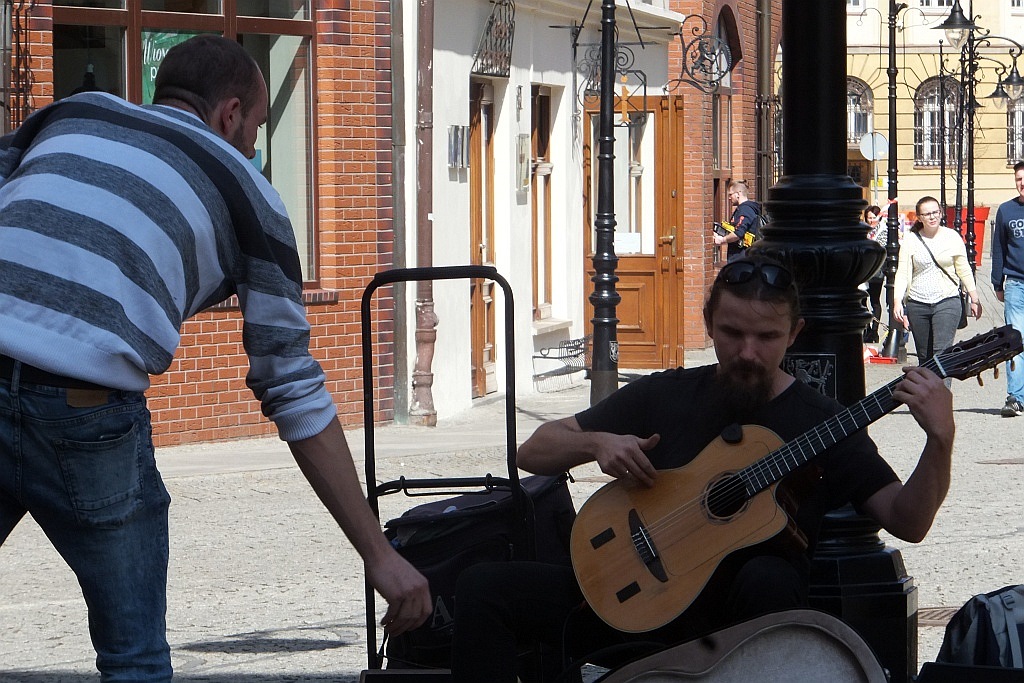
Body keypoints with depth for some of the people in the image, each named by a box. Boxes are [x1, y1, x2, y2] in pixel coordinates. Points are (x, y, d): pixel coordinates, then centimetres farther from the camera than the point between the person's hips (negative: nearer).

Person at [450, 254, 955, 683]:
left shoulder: (818, 423, 1)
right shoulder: (665, 395, 9)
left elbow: (906, 522, -8)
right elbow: (534, 452, 12)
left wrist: (940, 440, -26)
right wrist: (596, 443, -10)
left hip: (737, 622, -3)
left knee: (768, 580, -38)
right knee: (484, 588, -13)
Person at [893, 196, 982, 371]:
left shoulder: (952, 237, 4)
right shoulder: (911, 240, 3)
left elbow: (964, 270, 11)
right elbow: (903, 273, 0)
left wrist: (974, 299, 13)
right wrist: (897, 301, -13)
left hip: (947, 302, -2)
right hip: (917, 304, 2)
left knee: (942, 352, -16)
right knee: (924, 356, 7)